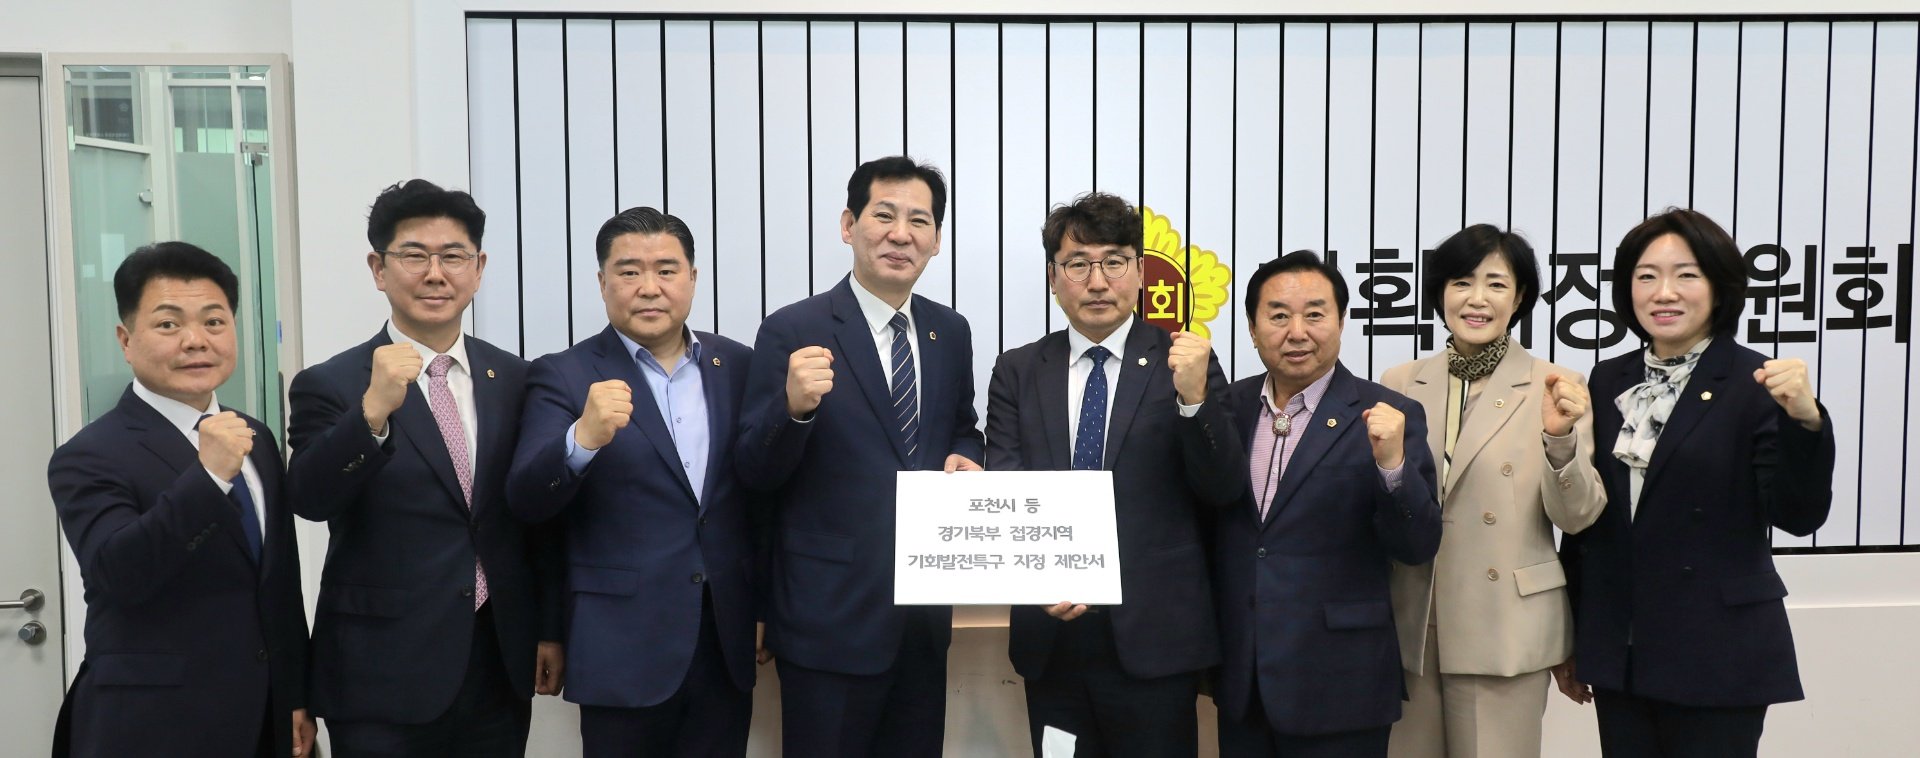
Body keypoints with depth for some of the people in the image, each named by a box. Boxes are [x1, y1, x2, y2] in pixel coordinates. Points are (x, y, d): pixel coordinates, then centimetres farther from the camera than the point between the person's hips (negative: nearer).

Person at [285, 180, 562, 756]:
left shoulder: (515, 380, 5)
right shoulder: (329, 386, -5)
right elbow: (309, 499, -20)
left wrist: (551, 629, 11)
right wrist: (372, 411, -34)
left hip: (501, 668, 3)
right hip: (383, 679, -3)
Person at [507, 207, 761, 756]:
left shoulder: (738, 365, 6)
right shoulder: (564, 376, -4)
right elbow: (525, 501, -14)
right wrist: (584, 438, -32)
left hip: (729, 643, 3)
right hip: (625, 648, -3)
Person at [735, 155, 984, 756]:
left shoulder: (951, 333, 6)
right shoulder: (793, 332, -10)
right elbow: (753, 473, -10)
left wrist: (964, 458, -4)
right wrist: (794, 406, -29)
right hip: (830, 618, -5)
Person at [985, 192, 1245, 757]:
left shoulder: (1183, 362, 0)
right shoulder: (1017, 372, 6)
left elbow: (1224, 491, -5)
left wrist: (1194, 397, -21)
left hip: (1154, 639, -2)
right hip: (1051, 640, 2)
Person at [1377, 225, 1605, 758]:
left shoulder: (1553, 388, -3)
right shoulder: (1400, 385, 4)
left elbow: (1576, 517, -6)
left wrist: (1561, 438, -23)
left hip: (1504, 629, -2)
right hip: (1409, 627, 3)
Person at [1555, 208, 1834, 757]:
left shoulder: (1756, 385, -7)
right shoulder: (1609, 381, 6)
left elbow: (1799, 516, -14)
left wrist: (1804, 420, -30)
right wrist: (1570, 638, 12)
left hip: (1716, 656, -4)